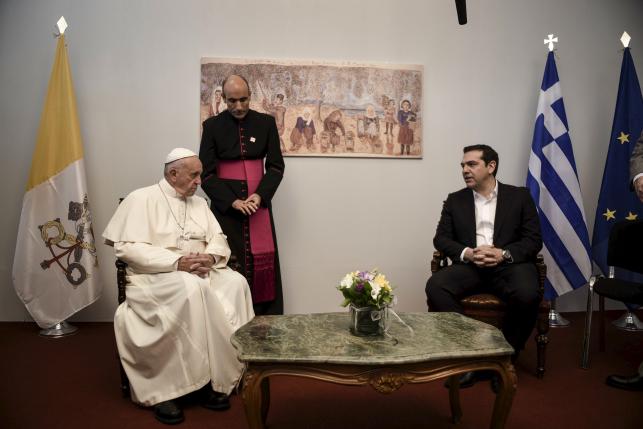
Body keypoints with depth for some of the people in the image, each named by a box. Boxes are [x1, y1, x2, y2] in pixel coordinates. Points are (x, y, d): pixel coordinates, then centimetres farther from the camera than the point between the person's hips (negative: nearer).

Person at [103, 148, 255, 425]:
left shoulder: (199, 203, 17)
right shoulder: (141, 199, -2)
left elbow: (218, 239, 11)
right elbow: (127, 247, -13)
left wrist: (211, 257, -14)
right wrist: (176, 262, -22)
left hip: (199, 274, 5)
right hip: (154, 276, -5)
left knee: (235, 283, -23)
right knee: (192, 288, -36)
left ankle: (221, 374, -19)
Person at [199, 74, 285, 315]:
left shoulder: (266, 123, 4)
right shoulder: (212, 126, 0)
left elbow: (276, 166, 4)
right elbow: (206, 173, -2)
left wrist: (260, 195, -13)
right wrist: (233, 201, -15)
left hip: (259, 203, 1)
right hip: (225, 205, -1)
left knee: (263, 265, 1)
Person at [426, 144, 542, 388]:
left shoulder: (519, 196, 10)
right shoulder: (455, 200, 14)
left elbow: (534, 240, 3)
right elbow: (441, 239, 7)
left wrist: (504, 254, -16)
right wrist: (467, 253, -13)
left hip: (509, 265, -1)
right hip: (469, 266, 1)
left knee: (527, 295, -33)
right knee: (435, 286, -28)